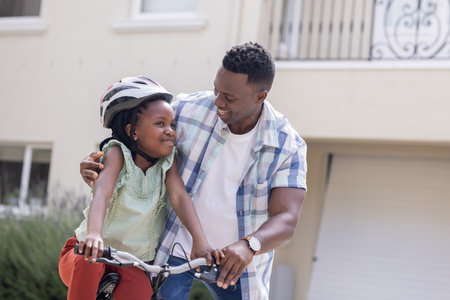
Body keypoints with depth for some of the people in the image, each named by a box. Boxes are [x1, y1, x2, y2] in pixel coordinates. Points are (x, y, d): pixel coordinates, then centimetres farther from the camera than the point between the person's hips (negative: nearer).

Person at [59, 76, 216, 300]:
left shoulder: (167, 160, -3)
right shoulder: (117, 153, -15)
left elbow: (179, 196, -16)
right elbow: (102, 192, -32)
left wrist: (200, 240, -33)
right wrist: (94, 234, -51)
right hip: (90, 253, -3)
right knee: (88, 263, -36)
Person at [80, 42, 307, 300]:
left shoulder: (288, 146, -16)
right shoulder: (189, 110, -15)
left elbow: (287, 220, -24)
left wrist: (249, 246, -46)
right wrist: (94, 165, -23)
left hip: (235, 259, 1)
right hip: (178, 246, 0)